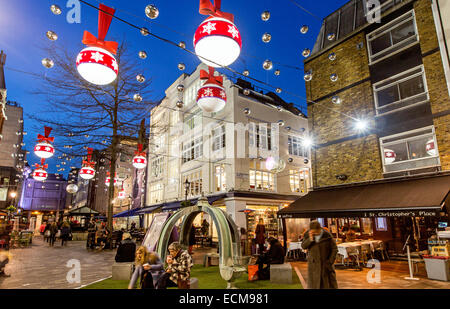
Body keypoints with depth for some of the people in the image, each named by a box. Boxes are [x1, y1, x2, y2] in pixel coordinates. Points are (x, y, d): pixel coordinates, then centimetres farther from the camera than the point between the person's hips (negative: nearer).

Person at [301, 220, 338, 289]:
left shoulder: (327, 235, -11)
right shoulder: (308, 235, -6)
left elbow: (334, 249, -4)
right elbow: (303, 246, -10)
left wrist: (330, 262, -10)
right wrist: (310, 239, -27)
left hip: (326, 264, -1)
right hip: (314, 264, 1)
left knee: (330, 284, 6)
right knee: (314, 285, 5)